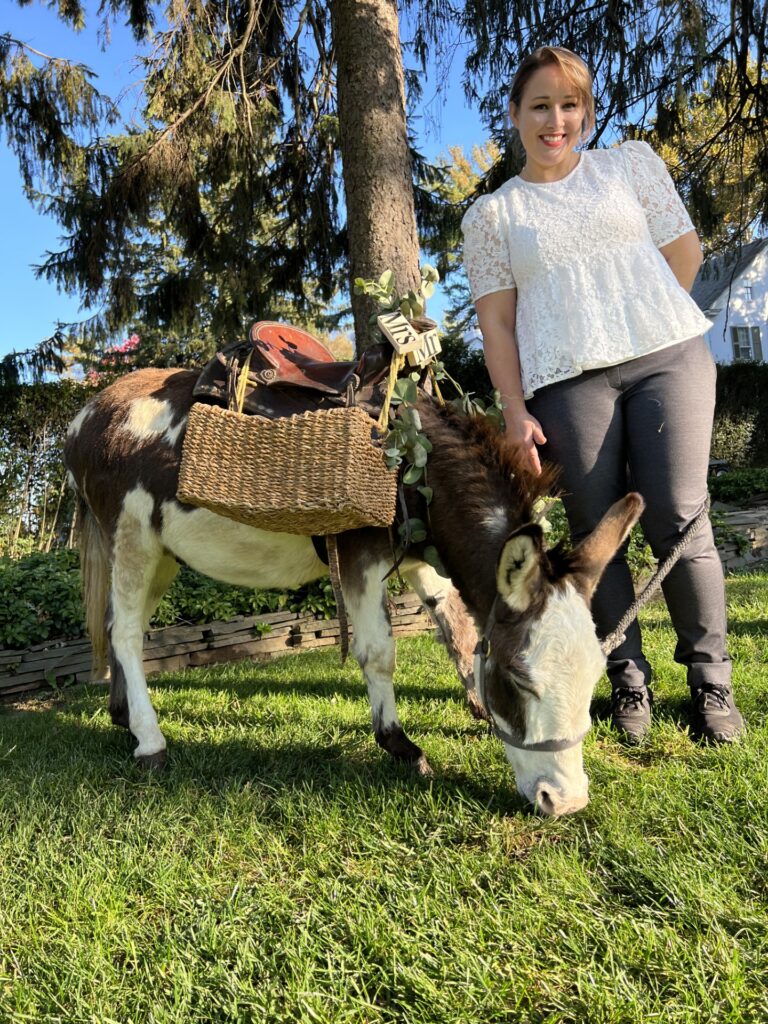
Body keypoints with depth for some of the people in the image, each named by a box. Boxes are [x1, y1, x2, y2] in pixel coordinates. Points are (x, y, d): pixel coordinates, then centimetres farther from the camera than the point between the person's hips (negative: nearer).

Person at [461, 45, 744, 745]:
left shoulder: (632, 163, 16)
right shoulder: (491, 214, 12)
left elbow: (684, 254, 16)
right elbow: (496, 320, 4)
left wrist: (643, 323, 12)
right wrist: (514, 410, -4)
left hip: (669, 356, 1)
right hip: (565, 383, 0)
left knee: (678, 520, -8)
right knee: (597, 534, -2)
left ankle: (711, 679, 6)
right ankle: (628, 680, 11)